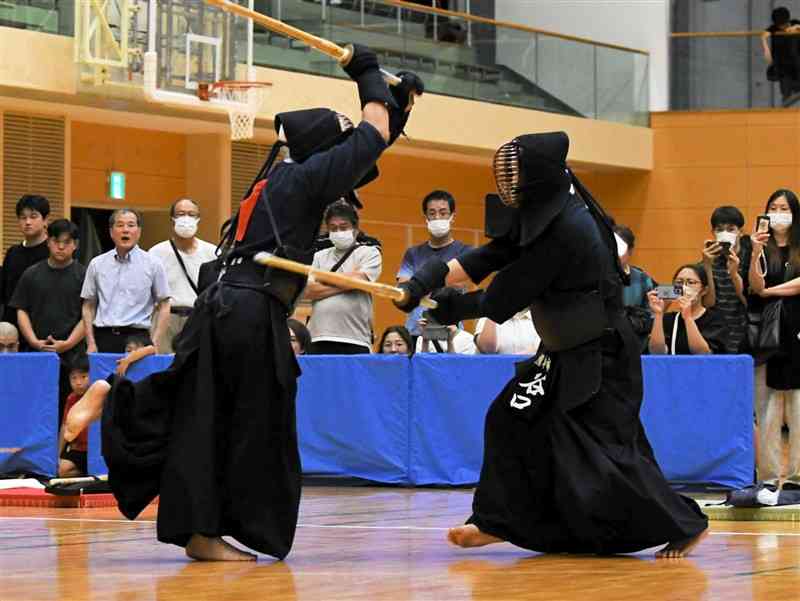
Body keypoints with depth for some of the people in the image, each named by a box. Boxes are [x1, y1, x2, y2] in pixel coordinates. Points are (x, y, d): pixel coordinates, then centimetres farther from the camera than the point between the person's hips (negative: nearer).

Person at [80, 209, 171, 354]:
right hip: (104, 338, 2)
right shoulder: (97, 264, 11)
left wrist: (154, 344, -3)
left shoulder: (152, 264, 5)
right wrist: (91, 343, 4)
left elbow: (164, 307, 6)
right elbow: (88, 306, 14)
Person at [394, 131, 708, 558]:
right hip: (567, 355, 10)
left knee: (601, 451, -11)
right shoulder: (541, 215, 2)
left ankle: (682, 525, -2)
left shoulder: (565, 230, -27)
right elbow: (488, 259, 1)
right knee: (512, 421, 11)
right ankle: (496, 522, 21)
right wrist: (431, 278, -12)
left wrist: (456, 307, -5)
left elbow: (507, 295, -21)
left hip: (599, 360, -10)